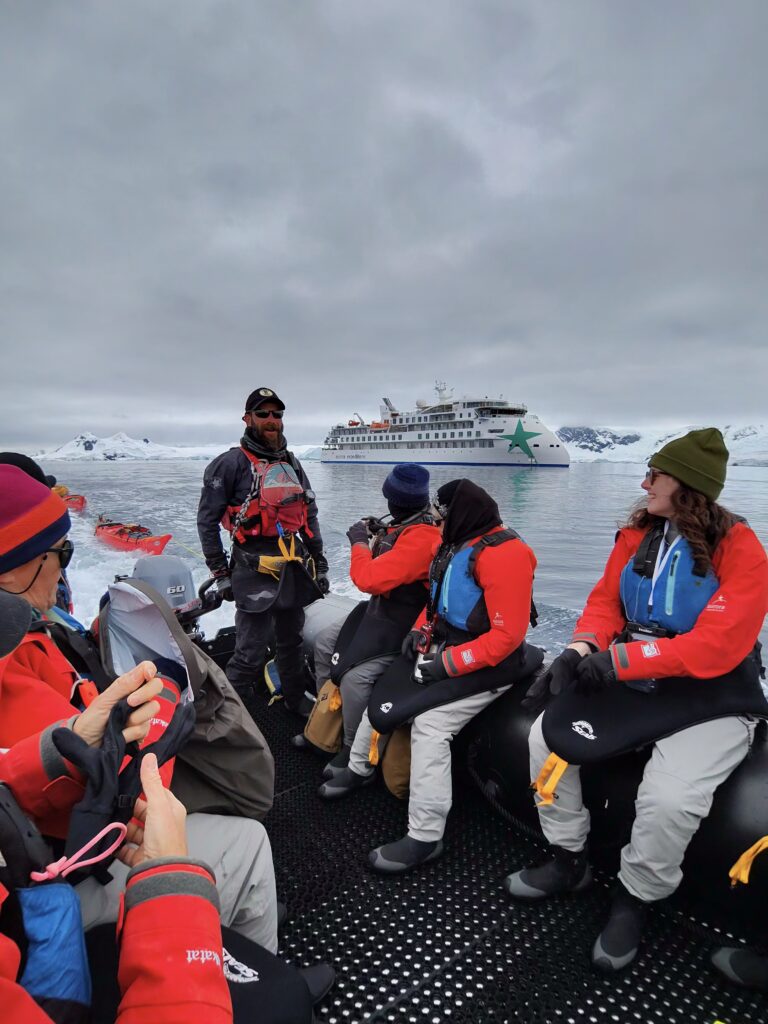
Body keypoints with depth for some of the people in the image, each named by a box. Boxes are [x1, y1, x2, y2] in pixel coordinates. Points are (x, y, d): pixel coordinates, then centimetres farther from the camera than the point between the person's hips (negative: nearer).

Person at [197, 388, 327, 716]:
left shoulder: (292, 463, 15)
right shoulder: (231, 463, -5)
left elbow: (310, 516, 19)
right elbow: (207, 520, -4)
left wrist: (320, 564, 16)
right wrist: (220, 573, -5)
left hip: (295, 569, 6)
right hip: (255, 571, -6)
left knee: (292, 642, 19)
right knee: (251, 654, -5)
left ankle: (296, 698, 38)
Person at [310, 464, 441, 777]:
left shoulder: (421, 537, -29)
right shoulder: (405, 525, 1)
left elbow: (371, 579, -32)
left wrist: (360, 542, -16)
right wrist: (377, 537, -1)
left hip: (401, 626, -10)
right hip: (381, 609, 11)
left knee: (354, 676, -24)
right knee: (325, 643, 15)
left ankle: (354, 751, 1)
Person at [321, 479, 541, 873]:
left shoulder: (503, 554, -24)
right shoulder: (455, 545, 6)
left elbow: (507, 635, -26)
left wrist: (448, 664, -25)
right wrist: (420, 631, 2)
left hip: (487, 663, -9)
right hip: (444, 646, 9)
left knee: (429, 725, -22)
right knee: (382, 694, 9)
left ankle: (425, 837, -7)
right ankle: (359, 768, 34)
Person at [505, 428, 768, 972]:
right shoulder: (638, 534, 1)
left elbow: (714, 647, -24)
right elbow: (605, 600, 3)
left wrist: (616, 660, -27)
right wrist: (581, 650, -17)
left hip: (711, 698, -5)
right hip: (635, 683, 6)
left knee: (668, 798, -27)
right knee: (548, 735, -5)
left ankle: (636, 898, 7)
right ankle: (569, 861, 18)